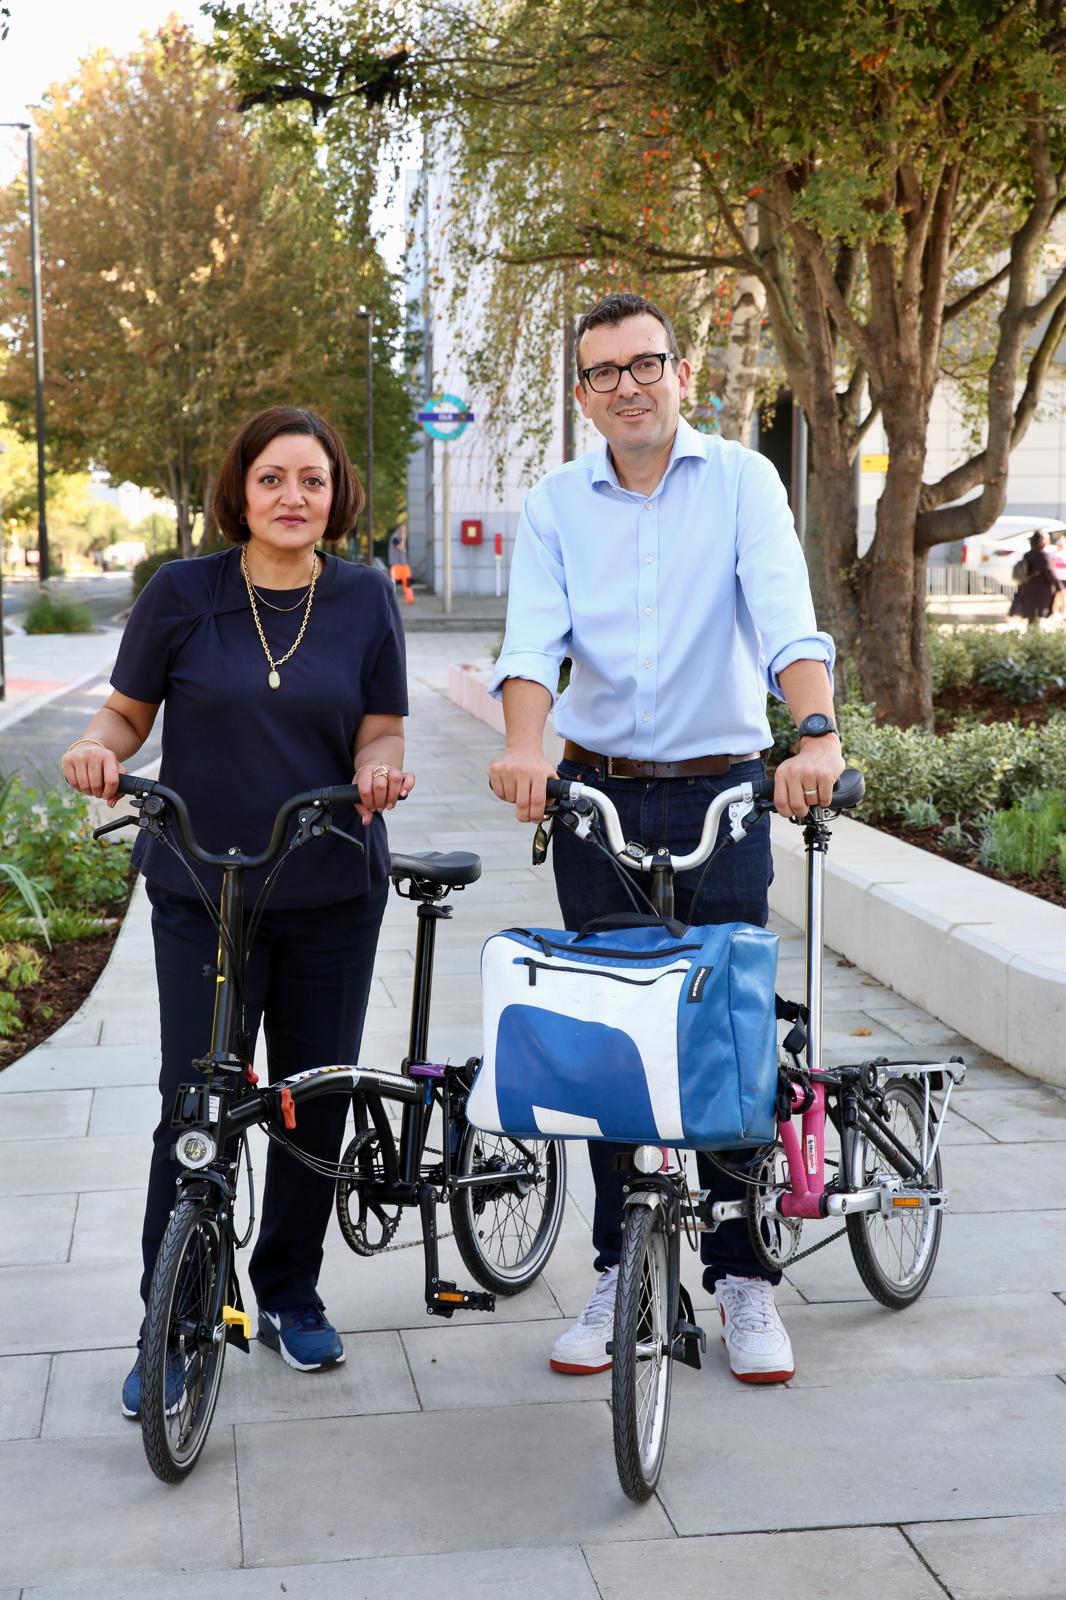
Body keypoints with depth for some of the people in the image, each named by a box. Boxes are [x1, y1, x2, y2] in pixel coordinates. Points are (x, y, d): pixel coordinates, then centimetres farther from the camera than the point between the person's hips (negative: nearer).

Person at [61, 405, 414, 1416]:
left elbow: (380, 730, 5)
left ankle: (291, 1295, 30)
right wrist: (95, 749, -16)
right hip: (202, 892, -2)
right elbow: (127, 713, 5)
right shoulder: (182, 593, -2)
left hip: (332, 892, 2)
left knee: (316, 1101, 9)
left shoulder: (365, 600, 3)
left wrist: (378, 772, -17)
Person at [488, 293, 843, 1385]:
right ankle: (618, 1270, 19)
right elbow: (534, 638, -9)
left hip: (723, 794, -2)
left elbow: (784, 617, -16)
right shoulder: (556, 504, 5)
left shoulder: (741, 480, -1)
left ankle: (743, 1275, 13)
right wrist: (523, 744, -29)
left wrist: (815, 732, -34)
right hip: (597, 795, 2)